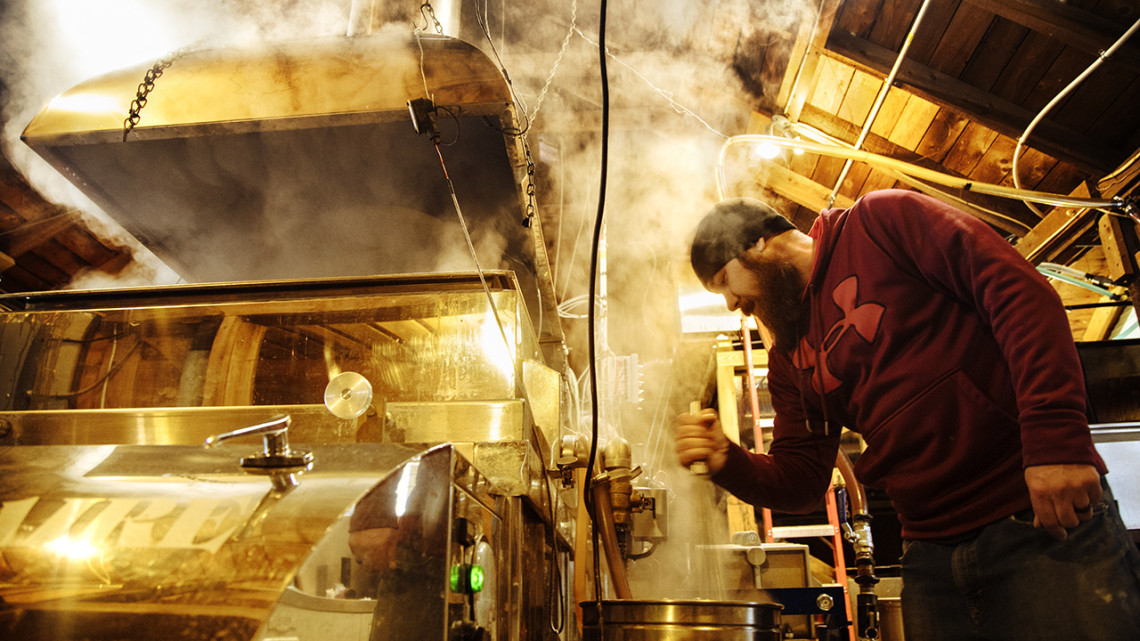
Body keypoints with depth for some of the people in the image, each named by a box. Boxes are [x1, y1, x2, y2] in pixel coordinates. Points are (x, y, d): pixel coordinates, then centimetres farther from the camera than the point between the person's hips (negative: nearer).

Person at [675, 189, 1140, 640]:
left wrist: (1056, 437, -22)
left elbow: (1020, 291, -12)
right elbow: (801, 481, 11)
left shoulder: (882, 220, -3)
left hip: (1052, 517, -5)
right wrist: (727, 462, -10)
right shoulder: (787, 359, 13)